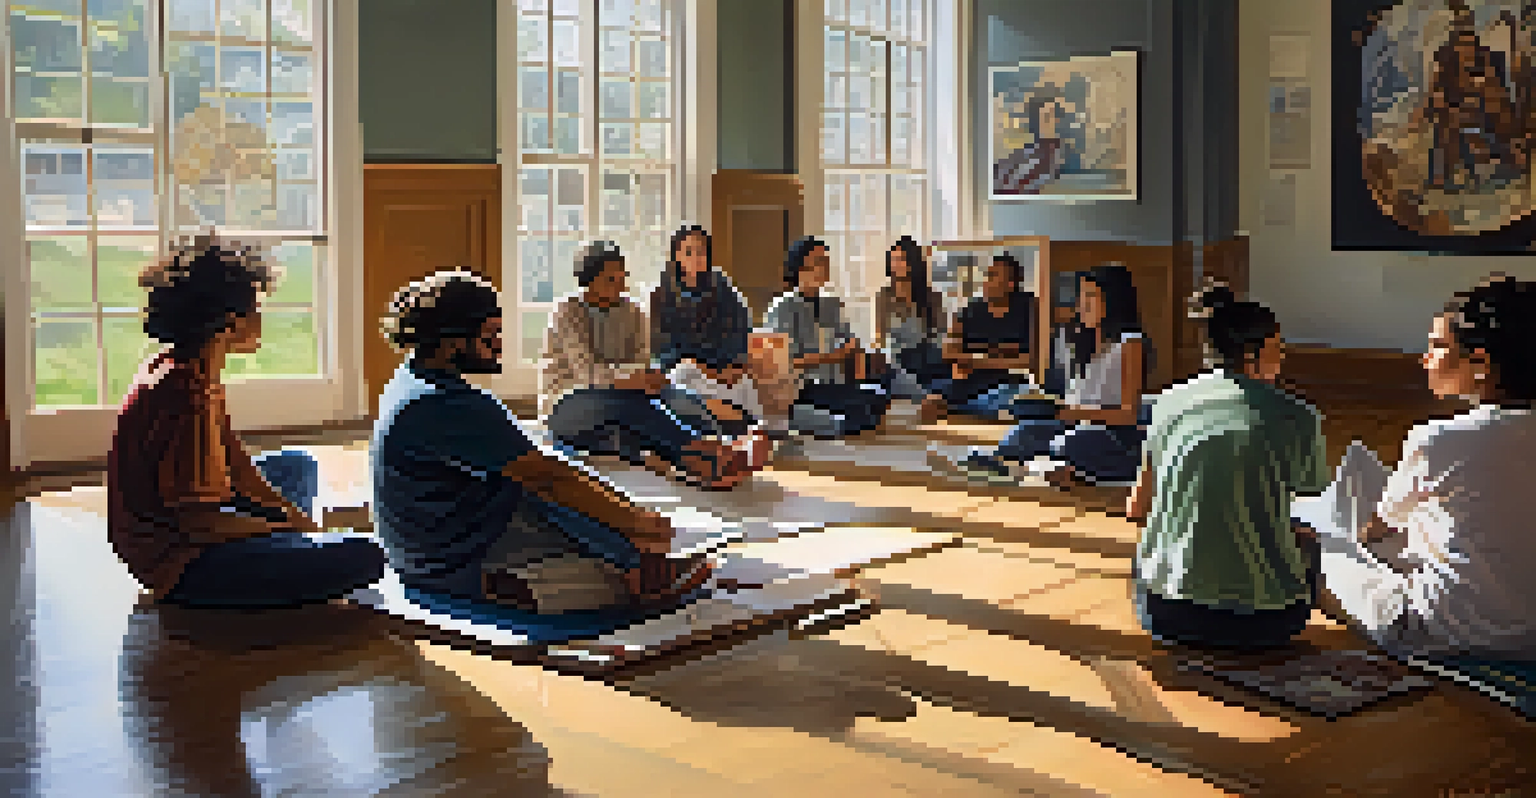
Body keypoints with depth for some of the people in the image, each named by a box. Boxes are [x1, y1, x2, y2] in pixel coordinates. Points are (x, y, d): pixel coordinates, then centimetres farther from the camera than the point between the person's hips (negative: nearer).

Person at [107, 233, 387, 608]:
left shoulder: (175, 370, 7)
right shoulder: (187, 396, -25)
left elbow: (236, 465, 11)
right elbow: (195, 519, -24)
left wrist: (300, 522, 5)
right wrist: (291, 528, -10)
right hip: (180, 565, -10)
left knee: (298, 465, 30)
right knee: (364, 559, -21)